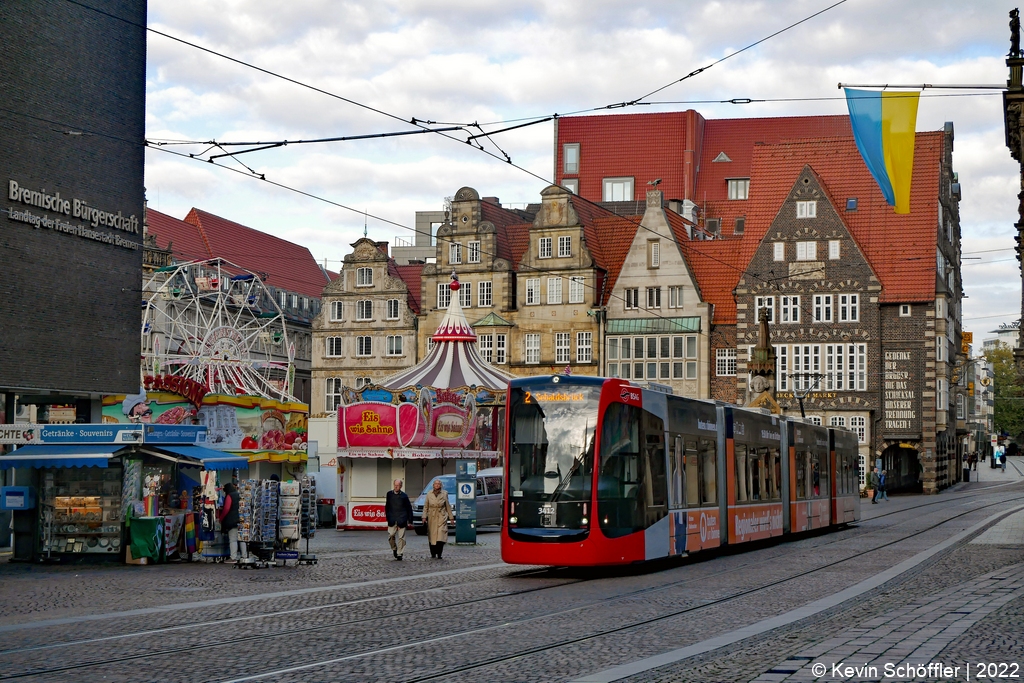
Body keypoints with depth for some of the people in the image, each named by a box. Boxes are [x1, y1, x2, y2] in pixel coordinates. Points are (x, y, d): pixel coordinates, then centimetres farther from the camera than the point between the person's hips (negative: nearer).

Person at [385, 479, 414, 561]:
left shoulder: (404, 496, -1)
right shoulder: (389, 494, 5)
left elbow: (409, 508, 5)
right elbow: (387, 507, 12)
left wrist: (410, 521, 4)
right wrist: (387, 516, 6)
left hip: (401, 520, -2)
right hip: (392, 520, 2)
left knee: (401, 537, -1)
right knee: (391, 535, -5)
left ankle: (399, 554, 8)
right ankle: (394, 549, 21)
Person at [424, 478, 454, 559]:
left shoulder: (444, 494, 4)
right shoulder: (429, 494, 7)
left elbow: (448, 506, 8)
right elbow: (425, 506, 8)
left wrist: (451, 517, 9)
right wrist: (424, 517, -1)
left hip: (441, 518, -2)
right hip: (432, 518, 2)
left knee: (441, 536, -14)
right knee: (432, 536, 3)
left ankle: (439, 554, -14)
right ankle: (433, 554, 14)